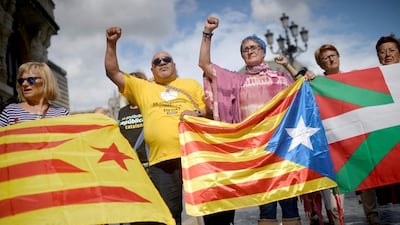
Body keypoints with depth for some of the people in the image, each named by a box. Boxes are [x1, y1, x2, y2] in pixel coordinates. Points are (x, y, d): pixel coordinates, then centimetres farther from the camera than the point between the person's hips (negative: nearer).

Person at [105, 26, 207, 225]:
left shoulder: (191, 84, 19)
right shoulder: (141, 87, 19)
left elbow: (211, 110, 16)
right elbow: (113, 73, 15)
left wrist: (197, 113, -6)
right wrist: (111, 44, 6)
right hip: (161, 160, 1)